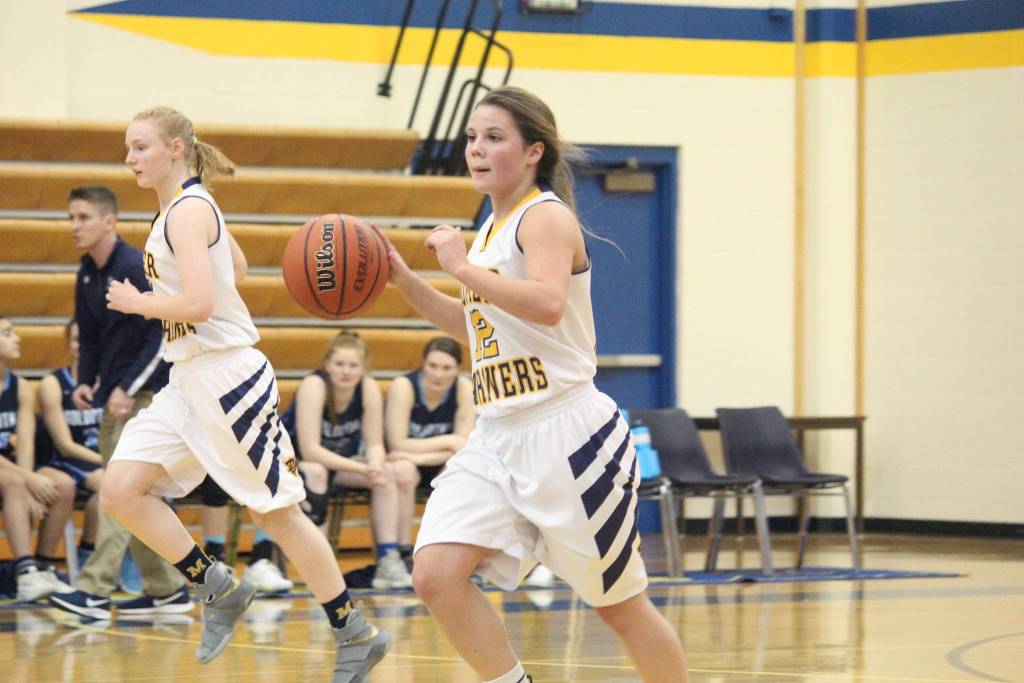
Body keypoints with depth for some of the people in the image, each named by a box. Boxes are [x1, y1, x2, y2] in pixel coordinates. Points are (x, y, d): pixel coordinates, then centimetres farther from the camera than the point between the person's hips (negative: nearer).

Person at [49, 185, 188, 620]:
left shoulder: (136, 268, -14)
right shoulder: (87, 275, 10)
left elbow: (164, 336, -17)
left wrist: (128, 389, -21)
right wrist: (86, 382, 3)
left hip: (146, 393, -9)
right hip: (115, 399, 9)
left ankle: (95, 591, -22)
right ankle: (166, 590, 17)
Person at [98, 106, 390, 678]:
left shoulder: (188, 210, -15)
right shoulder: (194, 205, 14)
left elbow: (198, 304, -26)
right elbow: (236, 265, 31)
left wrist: (138, 303, -10)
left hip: (228, 375, -9)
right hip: (189, 382, 9)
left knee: (275, 512, -3)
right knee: (121, 489, -2)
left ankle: (357, 635, 5)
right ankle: (218, 588, 7)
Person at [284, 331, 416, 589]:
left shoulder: (369, 388, -12)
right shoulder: (314, 386, -27)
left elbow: (375, 444, -8)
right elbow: (310, 451, -32)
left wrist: (375, 464, -33)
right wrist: (363, 469, -38)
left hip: (340, 462, 5)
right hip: (293, 462, -5)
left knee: (388, 473, -15)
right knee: (316, 472, -36)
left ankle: (390, 560, -18)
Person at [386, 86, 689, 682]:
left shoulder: (545, 216, -10)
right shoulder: (493, 227, 16)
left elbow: (547, 304, -29)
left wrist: (462, 267, -21)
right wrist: (405, 280, 20)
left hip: (568, 433, -8)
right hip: (499, 436, 8)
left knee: (621, 604, 2)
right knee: (437, 574, -12)